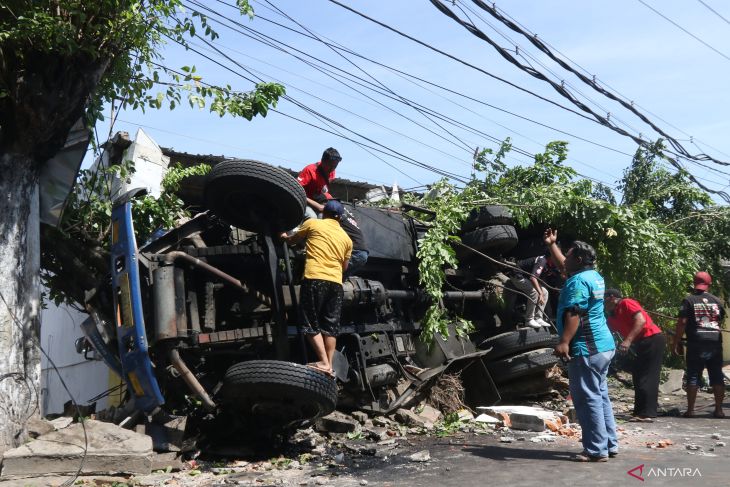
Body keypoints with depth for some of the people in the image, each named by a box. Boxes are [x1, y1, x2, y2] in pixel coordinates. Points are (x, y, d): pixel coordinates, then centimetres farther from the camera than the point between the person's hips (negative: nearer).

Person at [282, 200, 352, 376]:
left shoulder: (312, 223, 9)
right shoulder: (346, 238, 19)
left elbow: (293, 240, 26)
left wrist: (285, 237, 48)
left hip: (315, 279, -4)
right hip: (336, 282, 4)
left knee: (311, 323, 0)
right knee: (330, 325, 8)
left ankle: (323, 362, -9)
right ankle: (329, 365, 5)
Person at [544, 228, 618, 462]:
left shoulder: (578, 281, -15)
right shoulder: (593, 276, 15)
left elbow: (573, 314, -25)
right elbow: (564, 265, 31)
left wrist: (564, 342, -30)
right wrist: (552, 245, 37)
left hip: (586, 349, -10)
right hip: (603, 346, 10)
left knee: (588, 399, -6)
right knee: (600, 396, 15)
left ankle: (596, 450, -4)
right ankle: (610, 444, 22)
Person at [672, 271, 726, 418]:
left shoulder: (689, 300, -3)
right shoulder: (716, 300, 9)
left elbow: (682, 322, -9)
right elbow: (720, 321, 18)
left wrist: (676, 342, -5)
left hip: (696, 343, -3)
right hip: (715, 342, 3)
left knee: (693, 377, 0)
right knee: (717, 377, 9)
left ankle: (690, 410, -1)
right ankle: (719, 410, 10)